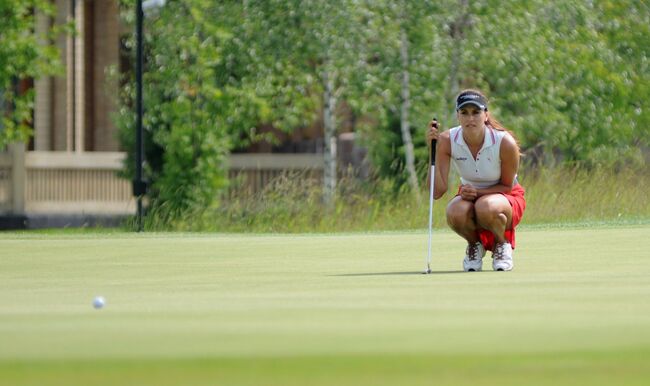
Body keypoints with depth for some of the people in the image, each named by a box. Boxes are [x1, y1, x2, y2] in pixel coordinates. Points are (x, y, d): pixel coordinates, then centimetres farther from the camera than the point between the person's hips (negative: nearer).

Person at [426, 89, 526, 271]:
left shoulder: (505, 143, -25)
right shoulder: (447, 141, -19)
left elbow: (507, 186, -9)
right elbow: (437, 191, -23)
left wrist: (478, 192, -27)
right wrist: (433, 152, -34)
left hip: (506, 198, -2)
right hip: (469, 196, 2)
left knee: (486, 208, -39)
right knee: (455, 213, -35)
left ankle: (502, 244, -4)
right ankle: (475, 244, 0)